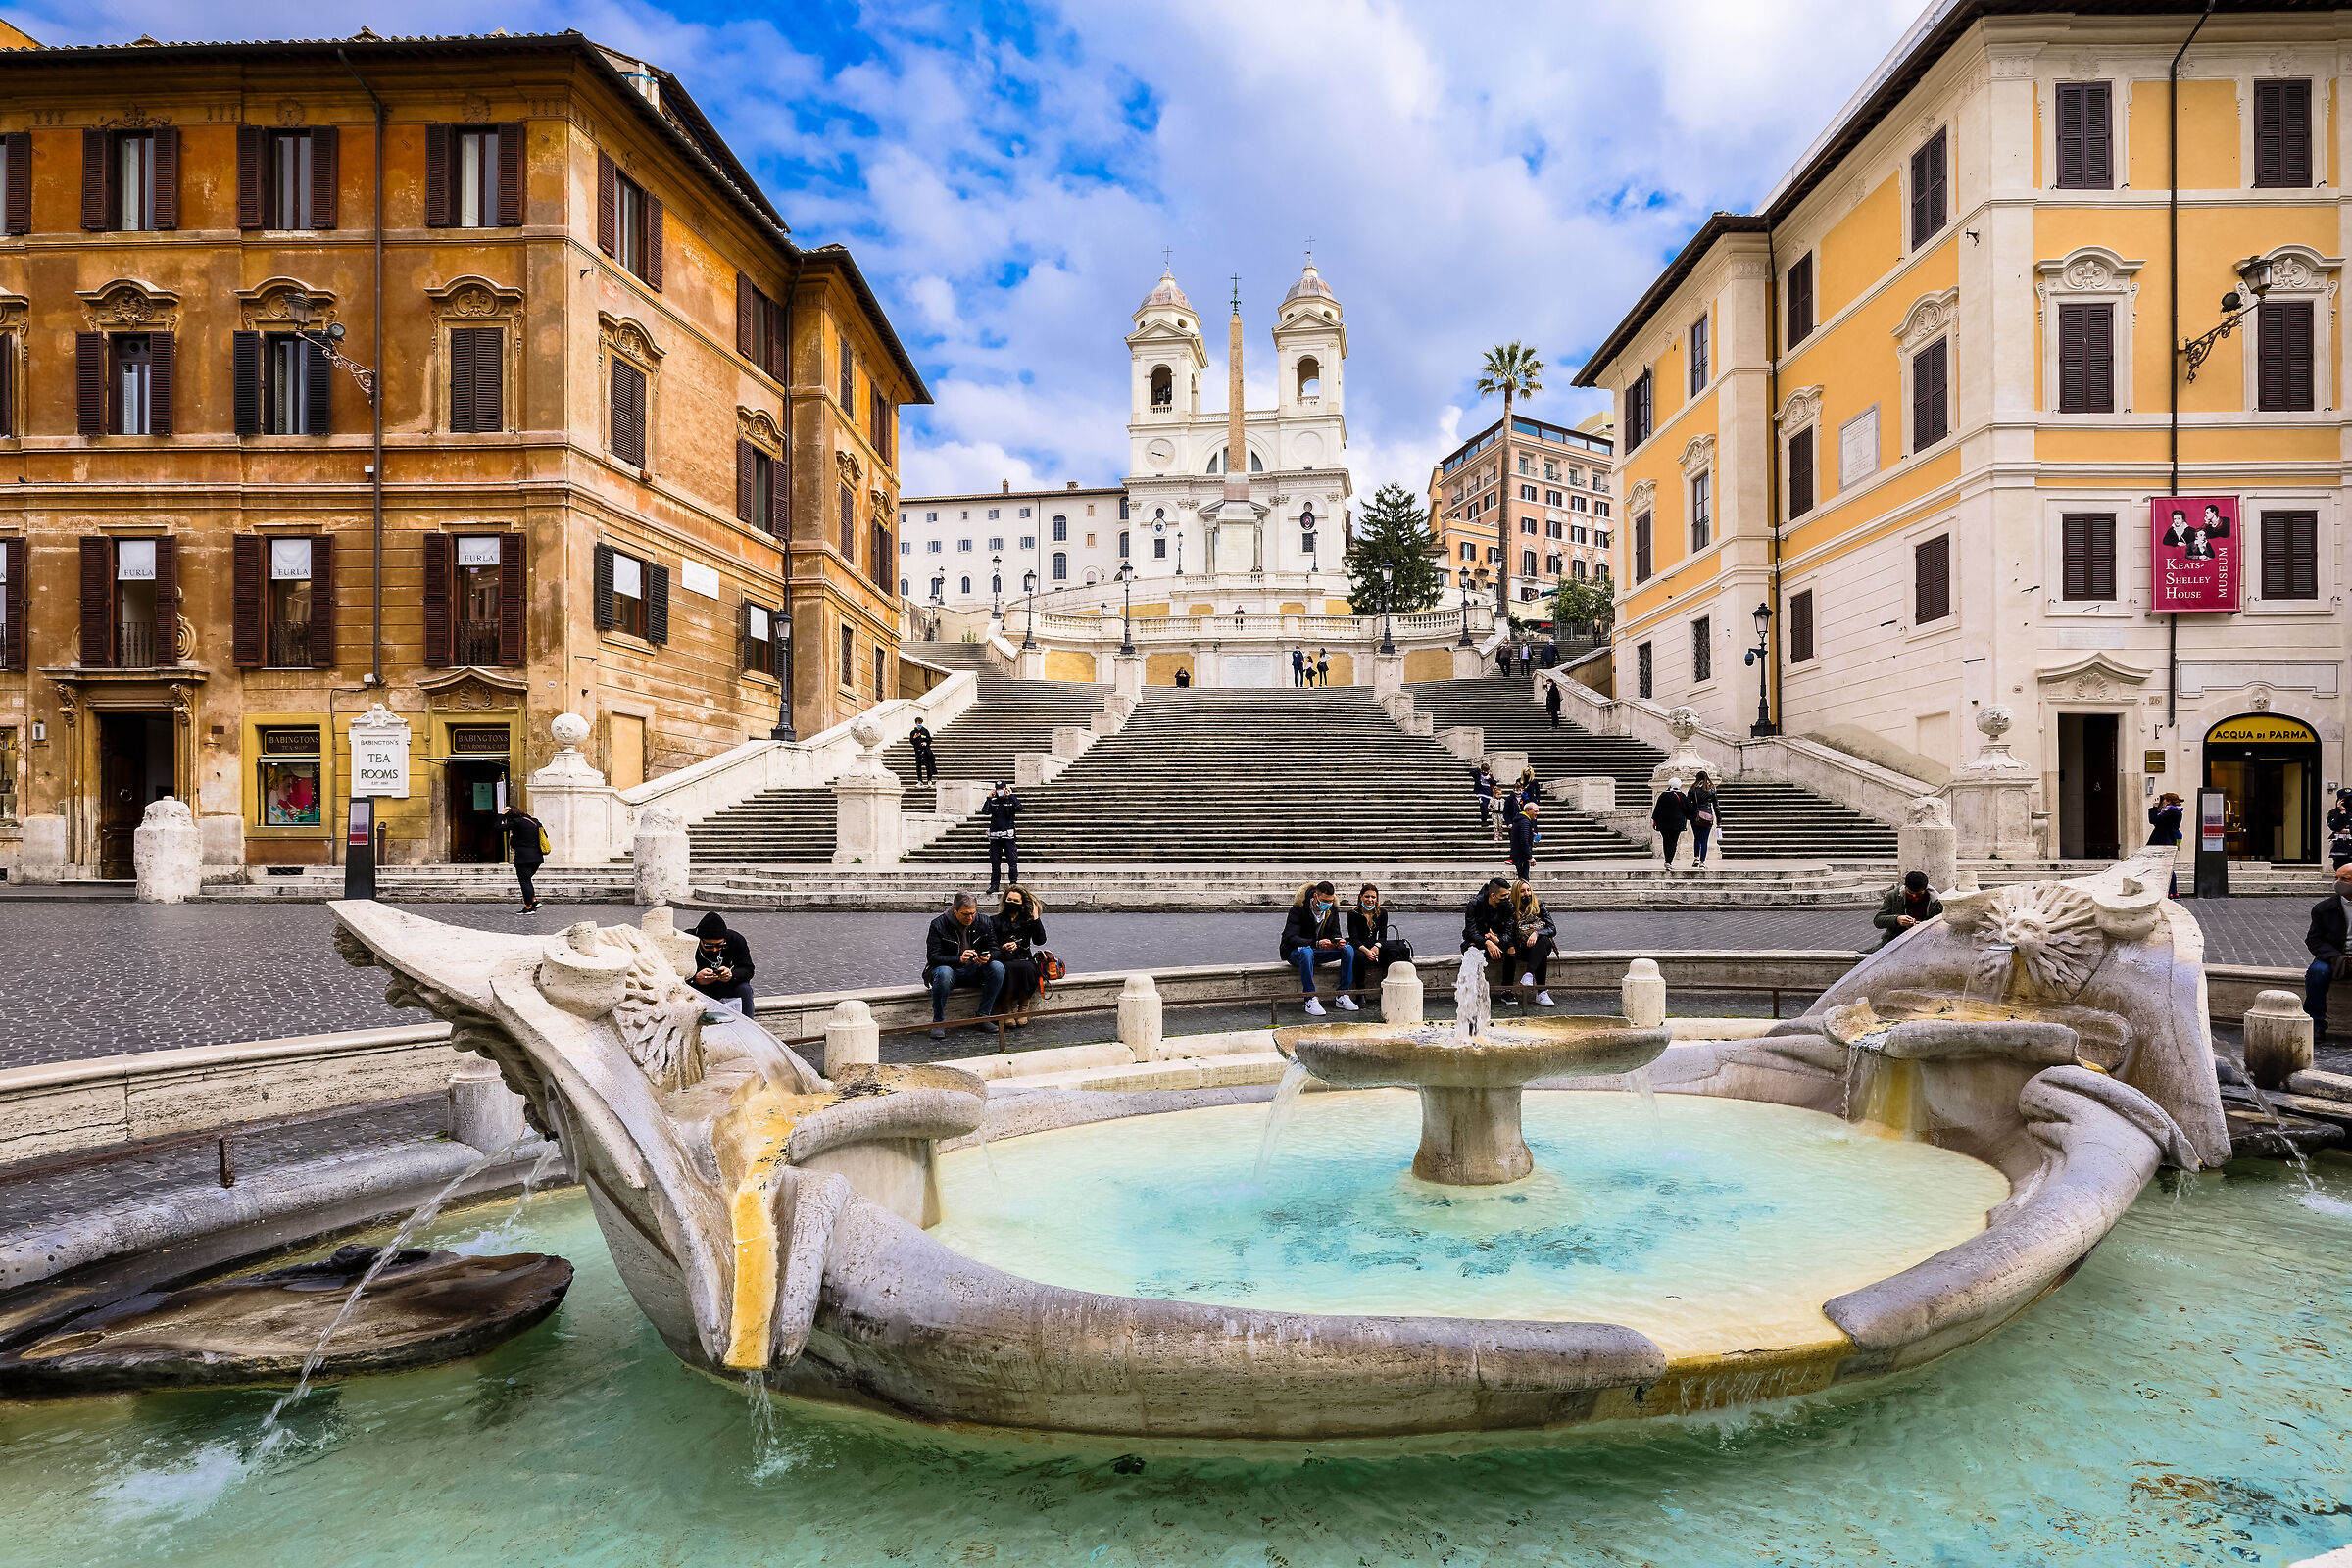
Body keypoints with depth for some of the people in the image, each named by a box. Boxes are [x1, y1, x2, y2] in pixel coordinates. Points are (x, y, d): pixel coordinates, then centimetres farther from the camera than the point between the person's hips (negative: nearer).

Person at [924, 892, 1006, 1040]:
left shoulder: (983, 923, -1)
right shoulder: (938, 925, -12)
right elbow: (932, 957, -18)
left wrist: (987, 957, -26)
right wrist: (959, 959, -34)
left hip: (973, 972, 4)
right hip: (949, 968, -3)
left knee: (998, 967, -23)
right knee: (943, 972, -39)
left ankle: (982, 1017, -15)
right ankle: (938, 1022, -23)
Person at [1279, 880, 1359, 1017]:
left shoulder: (1332, 909, -2)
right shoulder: (1298, 908, -21)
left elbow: (1335, 932, 5)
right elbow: (1290, 938, -27)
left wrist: (1339, 940, -21)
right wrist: (1317, 943, -40)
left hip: (1318, 951, 6)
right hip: (1294, 952, -6)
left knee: (1348, 949, -16)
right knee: (1306, 952, -41)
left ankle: (1343, 996, -15)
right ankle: (1311, 1000, -35)